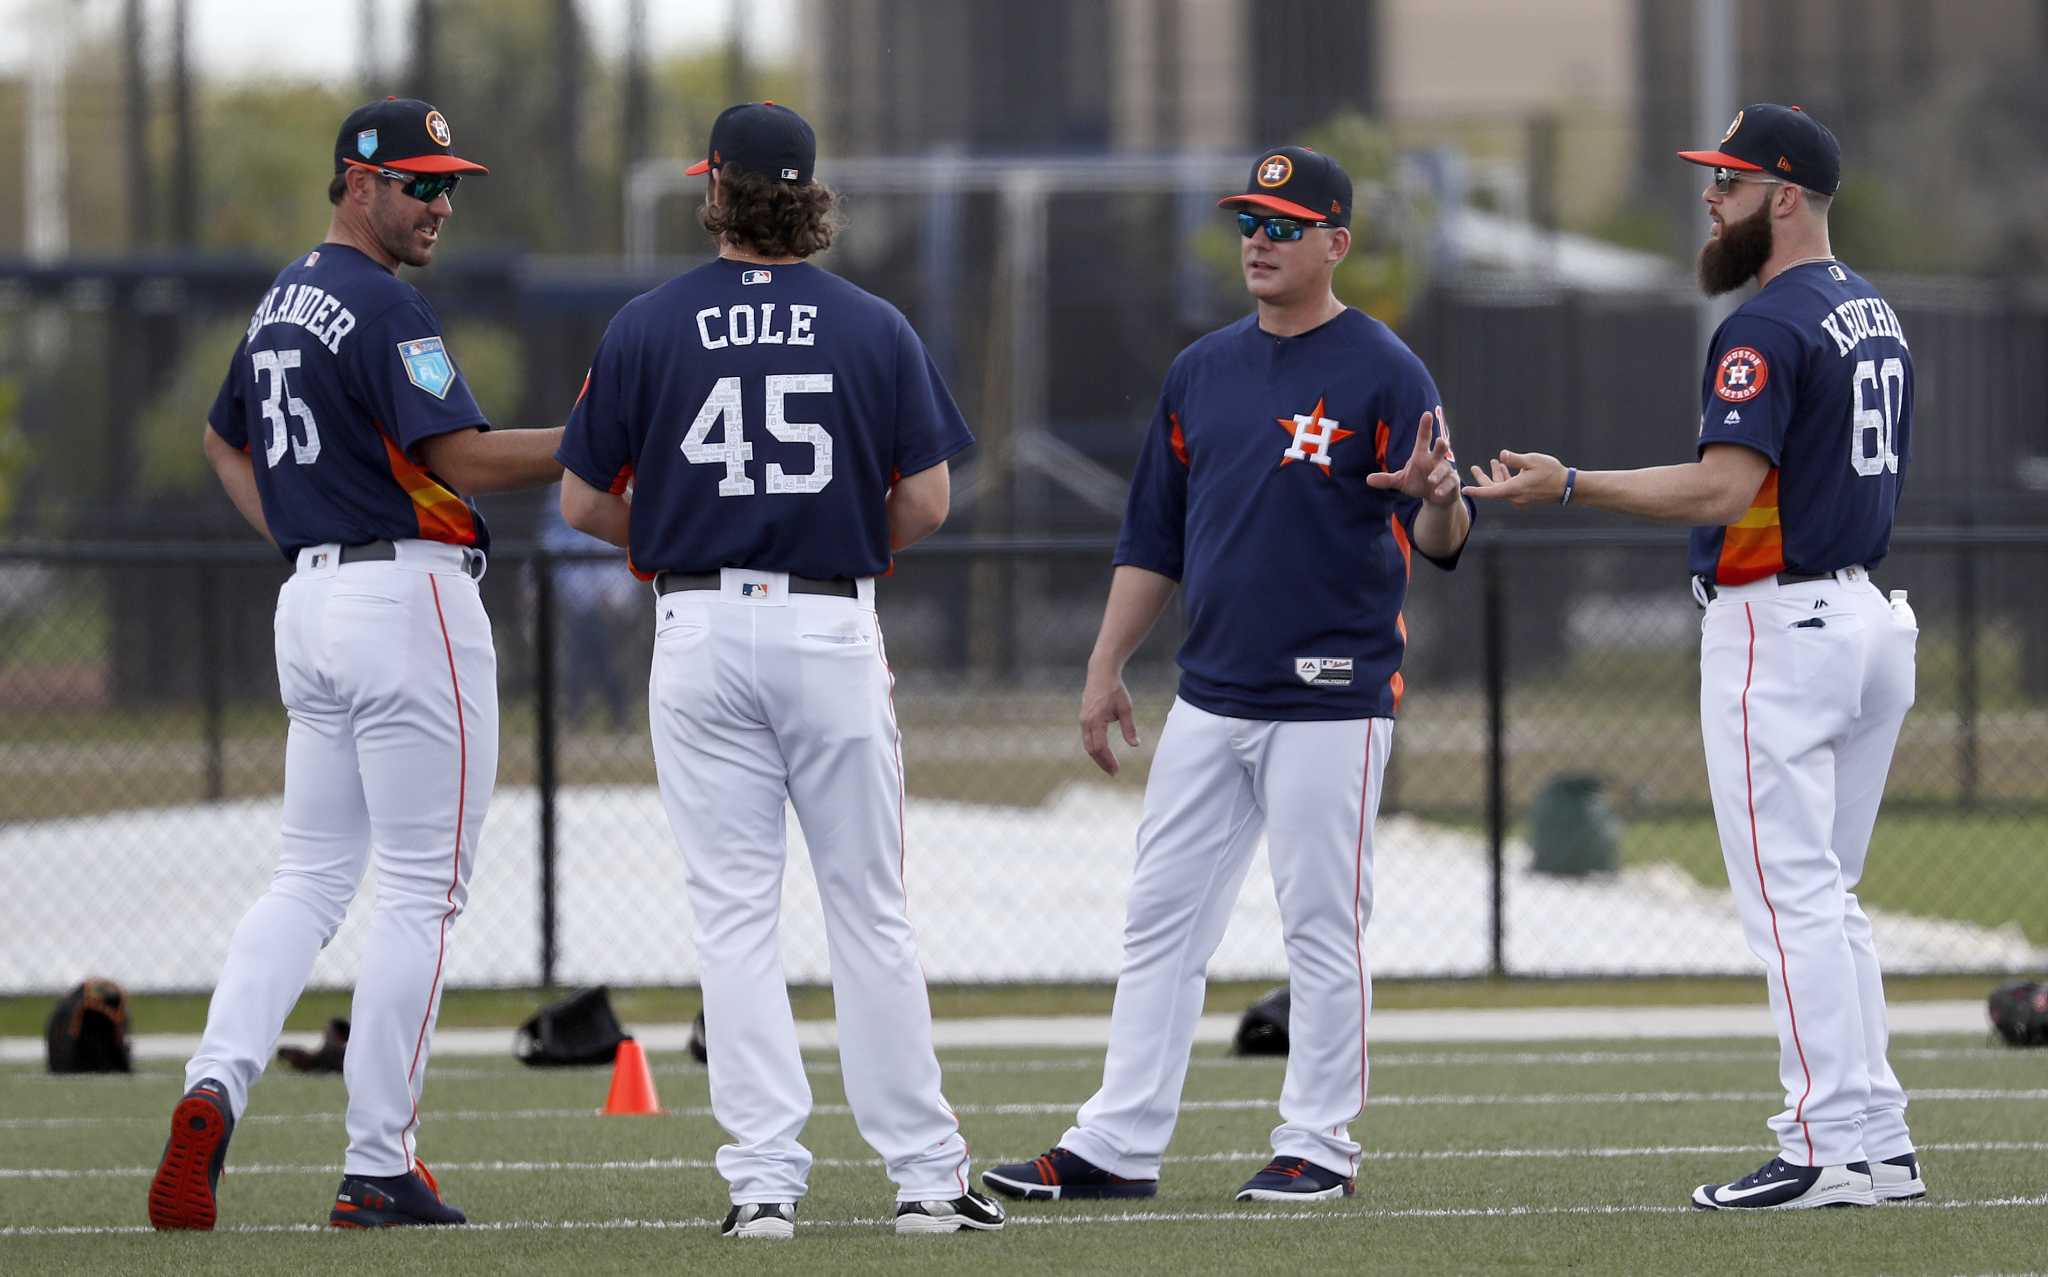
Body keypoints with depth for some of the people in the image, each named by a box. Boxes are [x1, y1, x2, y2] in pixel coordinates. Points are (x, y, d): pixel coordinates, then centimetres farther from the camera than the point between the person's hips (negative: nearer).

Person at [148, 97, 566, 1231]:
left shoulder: (282, 302, 15)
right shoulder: (384, 309, -14)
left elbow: (224, 442, 28)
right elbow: (467, 460, -20)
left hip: (310, 601, 9)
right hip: (409, 596, -9)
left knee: (310, 876, 11)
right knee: (420, 891, -3)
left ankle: (215, 1086, -11)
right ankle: (378, 1171, -3)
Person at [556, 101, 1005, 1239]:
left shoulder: (648, 327, -1)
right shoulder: (876, 329, 0)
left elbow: (583, 504, 2)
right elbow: (927, 504, -2)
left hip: (701, 633, 0)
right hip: (835, 627, 0)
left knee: (735, 912, 2)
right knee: (871, 911, 6)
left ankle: (766, 1179, -4)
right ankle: (928, 1175, 7)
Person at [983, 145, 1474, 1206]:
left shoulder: (1383, 372, -6)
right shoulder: (1203, 370, 11)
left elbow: (1440, 540, -13)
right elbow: (1153, 535, 17)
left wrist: (1438, 500, -36)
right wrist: (1105, 669, 13)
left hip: (1331, 701, -6)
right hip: (1210, 699, 6)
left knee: (1322, 928, -1)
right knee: (1160, 917, 6)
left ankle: (1318, 1145, 7)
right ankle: (1117, 1147, 9)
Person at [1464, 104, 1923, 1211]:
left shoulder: (1768, 328, -16)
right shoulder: (1874, 314, 15)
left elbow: (1724, 487, -26)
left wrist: (1570, 486, -26)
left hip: (1774, 618, -10)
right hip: (1867, 612, 10)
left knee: (1787, 895, -9)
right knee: (1826, 898, 14)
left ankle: (1831, 1147, -12)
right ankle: (1877, 1146, 12)